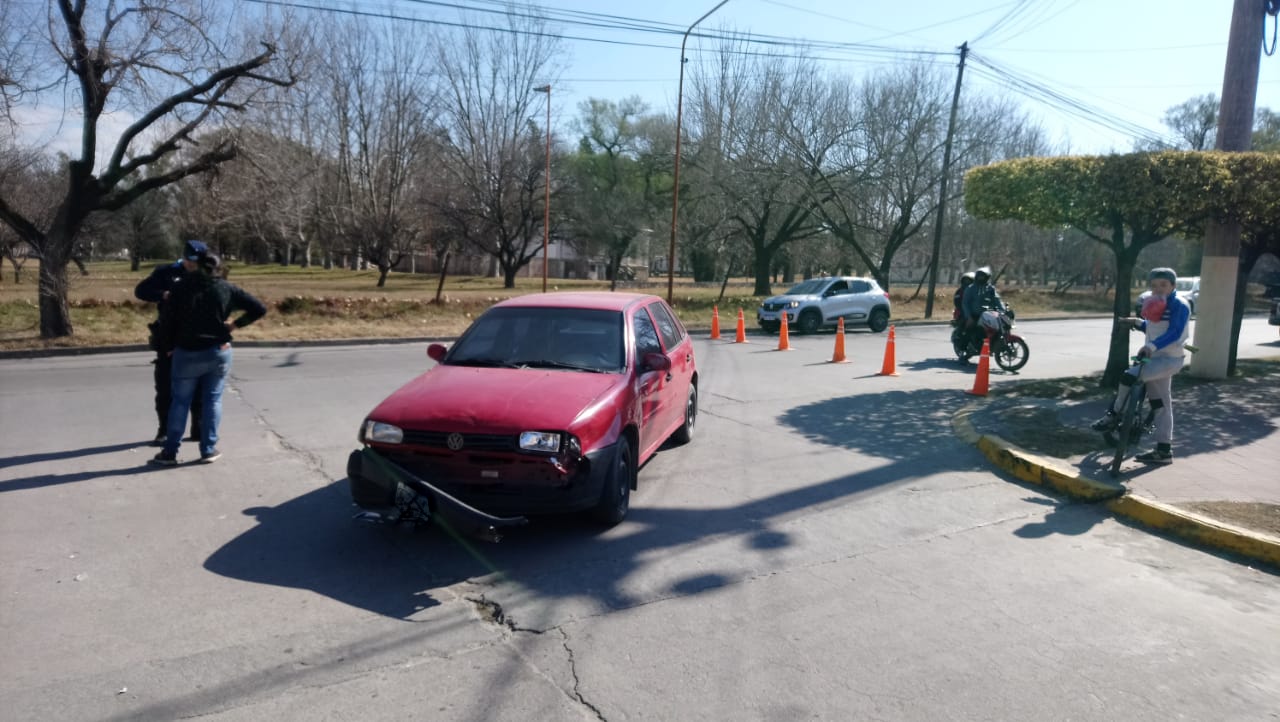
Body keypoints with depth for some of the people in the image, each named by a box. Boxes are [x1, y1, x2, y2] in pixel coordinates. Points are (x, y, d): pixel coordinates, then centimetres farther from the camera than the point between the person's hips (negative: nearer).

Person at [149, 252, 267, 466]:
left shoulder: (182, 288, -1)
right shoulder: (227, 289, 1)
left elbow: (169, 321, -2)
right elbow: (259, 308, 0)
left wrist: (170, 344, 12)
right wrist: (235, 324, 6)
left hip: (187, 353, 0)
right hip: (219, 352, 1)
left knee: (180, 401, 8)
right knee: (213, 400, 8)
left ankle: (170, 452, 12)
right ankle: (209, 450, 9)